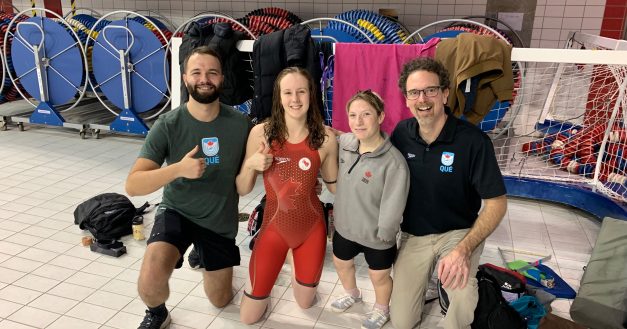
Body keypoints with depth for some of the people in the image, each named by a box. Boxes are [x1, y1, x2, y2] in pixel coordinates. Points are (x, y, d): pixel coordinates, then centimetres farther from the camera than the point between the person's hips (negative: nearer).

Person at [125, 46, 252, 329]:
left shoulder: (240, 124, -14)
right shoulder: (168, 125, -19)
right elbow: (132, 186, -24)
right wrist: (178, 169, -38)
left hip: (221, 221, 2)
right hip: (177, 212, -2)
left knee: (221, 301, 17)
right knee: (150, 282, -29)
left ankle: (203, 255, 48)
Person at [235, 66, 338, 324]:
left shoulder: (325, 137, -13)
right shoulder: (261, 132, -14)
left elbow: (335, 185, 2)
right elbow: (242, 190, -5)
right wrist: (251, 165, -23)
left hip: (312, 227, 1)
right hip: (274, 227, -1)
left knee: (305, 303, 22)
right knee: (248, 318, 10)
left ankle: (297, 270, 53)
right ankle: (270, 273, 38)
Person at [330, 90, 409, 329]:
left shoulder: (394, 162, -31)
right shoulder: (344, 143, -13)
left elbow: (393, 207, -24)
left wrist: (383, 233, -14)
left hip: (376, 235, -5)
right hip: (345, 226, 6)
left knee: (379, 276, 19)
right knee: (341, 263, 29)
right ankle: (351, 293, 61)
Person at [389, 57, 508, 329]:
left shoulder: (473, 140, -18)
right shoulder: (401, 133, -5)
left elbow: (496, 203, -14)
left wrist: (464, 249, -27)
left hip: (459, 232, -3)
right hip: (413, 235, 3)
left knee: (463, 301, -32)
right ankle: (425, 274, 30)